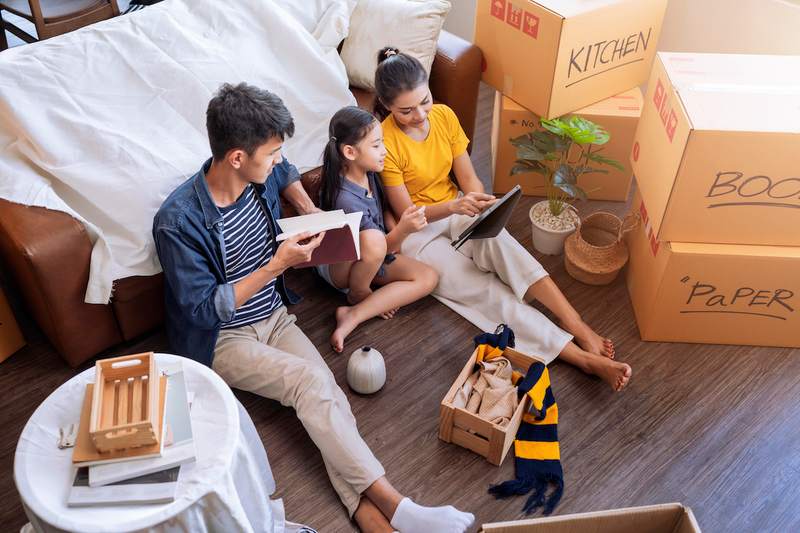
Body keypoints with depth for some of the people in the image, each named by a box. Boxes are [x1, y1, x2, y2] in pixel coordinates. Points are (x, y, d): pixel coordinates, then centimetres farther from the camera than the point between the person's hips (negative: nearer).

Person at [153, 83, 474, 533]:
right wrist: (277, 264, -26)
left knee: (327, 393, -22)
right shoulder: (178, 221, -24)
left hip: (275, 317, 6)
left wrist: (311, 212, 4)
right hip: (222, 339, -5)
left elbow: (287, 173, 21)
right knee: (311, 381, -29)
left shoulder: (262, 177, -6)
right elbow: (203, 310, -22)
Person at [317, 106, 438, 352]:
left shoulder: (368, 172, -8)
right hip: (338, 267, -9)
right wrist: (403, 230, -45)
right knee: (372, 239, -42)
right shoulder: (346, 200, -32)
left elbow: (382, 206, 14)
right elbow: (383, 246, -24)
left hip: (373, 261, 9)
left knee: (429, 278, -13)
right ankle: (357, 294, -11)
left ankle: (352, 317, -17)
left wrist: (395, 227, -5)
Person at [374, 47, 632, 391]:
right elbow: (407, 213, -17)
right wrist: (455, 206, -34)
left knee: (499, 243, -31)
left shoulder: (444, 116, -4)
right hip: (417, 233, -4)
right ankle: (581, 357, -30)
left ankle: (580, 330, -38)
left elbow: (468, 177, 0)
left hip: (457, 211, 4)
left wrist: (481, 202, -23)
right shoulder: (385, 143, -20)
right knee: (485, 290, -24)